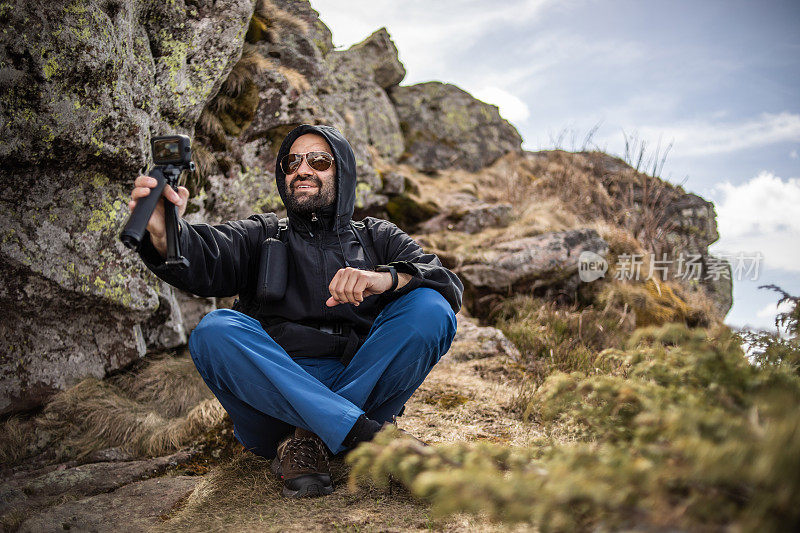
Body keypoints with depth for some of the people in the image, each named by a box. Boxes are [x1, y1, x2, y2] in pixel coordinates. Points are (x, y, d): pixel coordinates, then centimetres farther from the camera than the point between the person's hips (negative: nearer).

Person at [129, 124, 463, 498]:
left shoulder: (377, 238, 19)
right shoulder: (259, 238, 18)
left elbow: (448, 284, 1)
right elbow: (204, 262, -6)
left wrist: (387, 278, -21)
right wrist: (165, 233, -31)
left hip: (365, 387, 0)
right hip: (272, 393, 0)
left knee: (429, 309, -21)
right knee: (215, 330, -27)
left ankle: (309, 438, -24)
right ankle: (368, 437, -32)